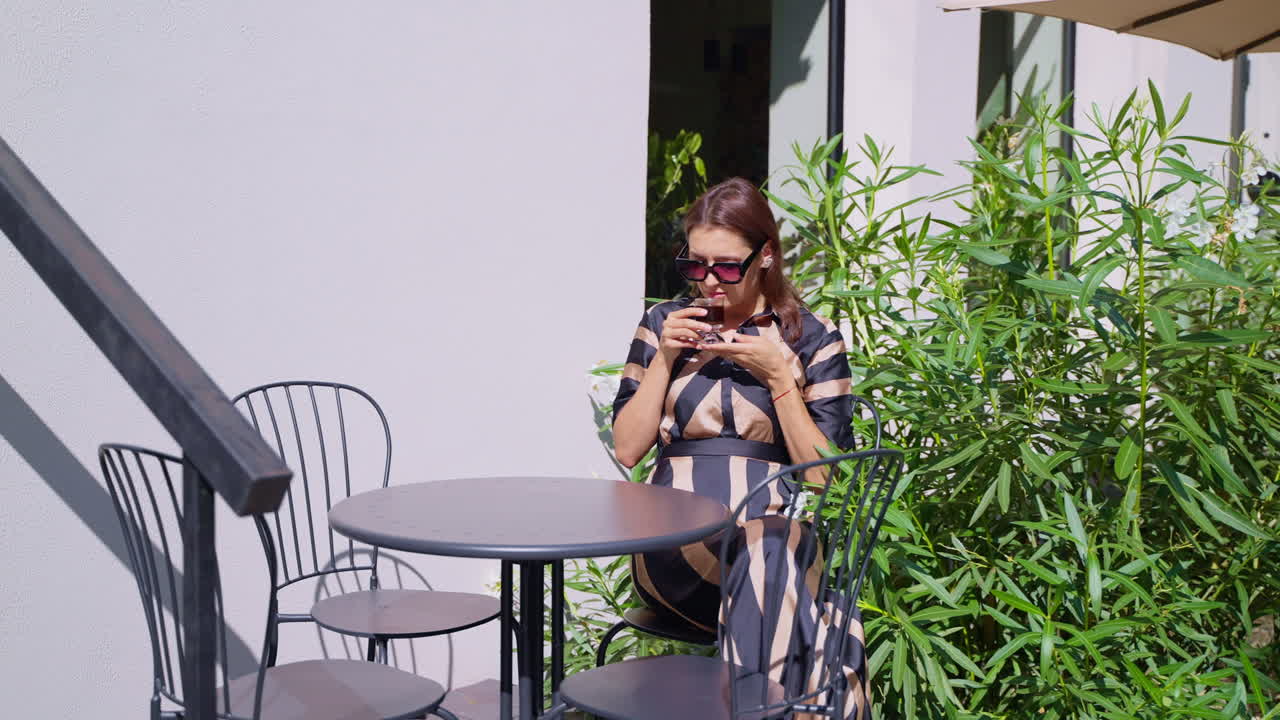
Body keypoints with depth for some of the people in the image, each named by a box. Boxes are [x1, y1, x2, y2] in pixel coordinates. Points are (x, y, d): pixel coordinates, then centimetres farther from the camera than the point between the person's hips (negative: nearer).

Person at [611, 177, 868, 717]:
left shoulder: (812, 338, 10)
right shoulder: (663, 324, 16)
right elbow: (626, 450, 9)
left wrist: (777, 374, -6)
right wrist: (664, 359, -1)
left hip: (774, 523, 0)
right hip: (674, 545, 1)